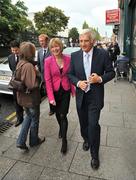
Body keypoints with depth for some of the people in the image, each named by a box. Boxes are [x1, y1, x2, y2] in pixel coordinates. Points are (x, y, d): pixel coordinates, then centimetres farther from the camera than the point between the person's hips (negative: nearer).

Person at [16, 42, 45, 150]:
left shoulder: (20, 63, 2)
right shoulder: (29, 66, -26)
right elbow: (32, 85, -28)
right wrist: (38, 77, -10)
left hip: (23, 97, 8)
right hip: (31, 98, -8)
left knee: (28, 116, 27)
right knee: (35, 119, 15)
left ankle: (21, 141, 26)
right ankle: (34, 141, 36)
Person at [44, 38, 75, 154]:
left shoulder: (68, 59, -6)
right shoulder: (48, 61, -10)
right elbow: (48, 80, -11)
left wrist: (74, 90, -2)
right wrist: (51, 97, -15)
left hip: (66, 90, 0)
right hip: (54, 91, 1)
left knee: (63, 115, 0)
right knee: (57, 113, 19)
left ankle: (64, 140, 18)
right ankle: (61, 128, 49)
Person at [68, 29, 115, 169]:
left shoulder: (102, 54, -8)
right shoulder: (74, 56, -1)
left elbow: (111, 72, -1)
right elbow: (70, 74, 5)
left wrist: (101, 78, -21)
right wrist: (78, 82, -14)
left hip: (95, 96, -3)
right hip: (80, 96, 3)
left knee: (93, 125, -4)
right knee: (83, 123, 18)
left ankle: (94, 154, 20)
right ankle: (86, 140, 50)